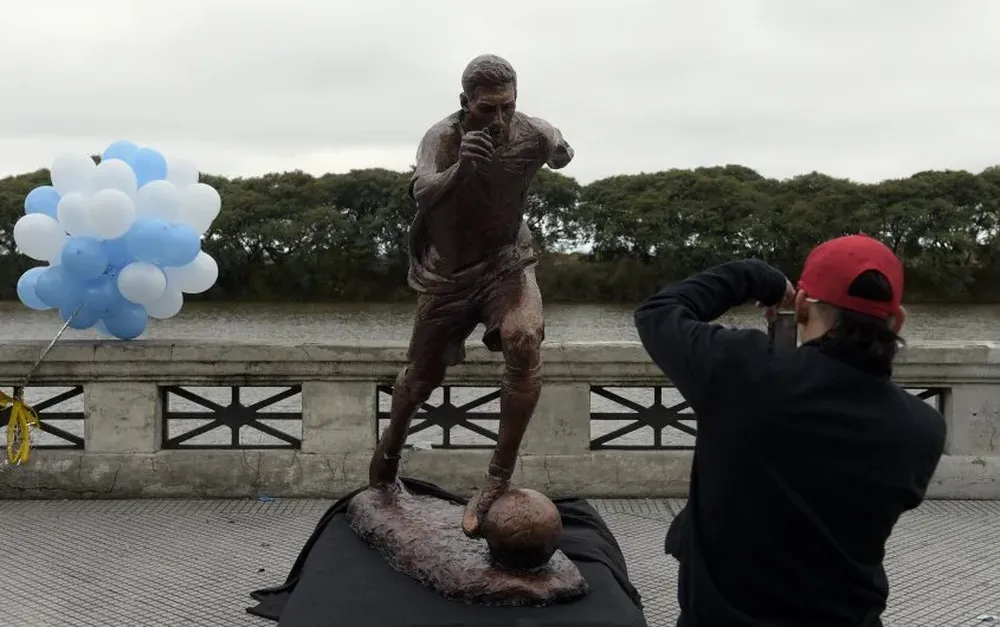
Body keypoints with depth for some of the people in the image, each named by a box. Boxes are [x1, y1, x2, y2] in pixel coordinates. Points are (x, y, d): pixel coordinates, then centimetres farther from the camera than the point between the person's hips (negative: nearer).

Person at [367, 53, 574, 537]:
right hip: (447, 270, 0)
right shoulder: (442, 137, -23)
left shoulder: (532, 134, -16)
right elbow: (422, 192, -44)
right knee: (424, 374, 14)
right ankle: (392, 438, 51)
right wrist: (457, 169, -59)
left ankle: (500, 476, -20)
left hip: (505, 261, 0)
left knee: (525, 340, -31)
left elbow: (560, 157, 10)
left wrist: (559, 154, -9)